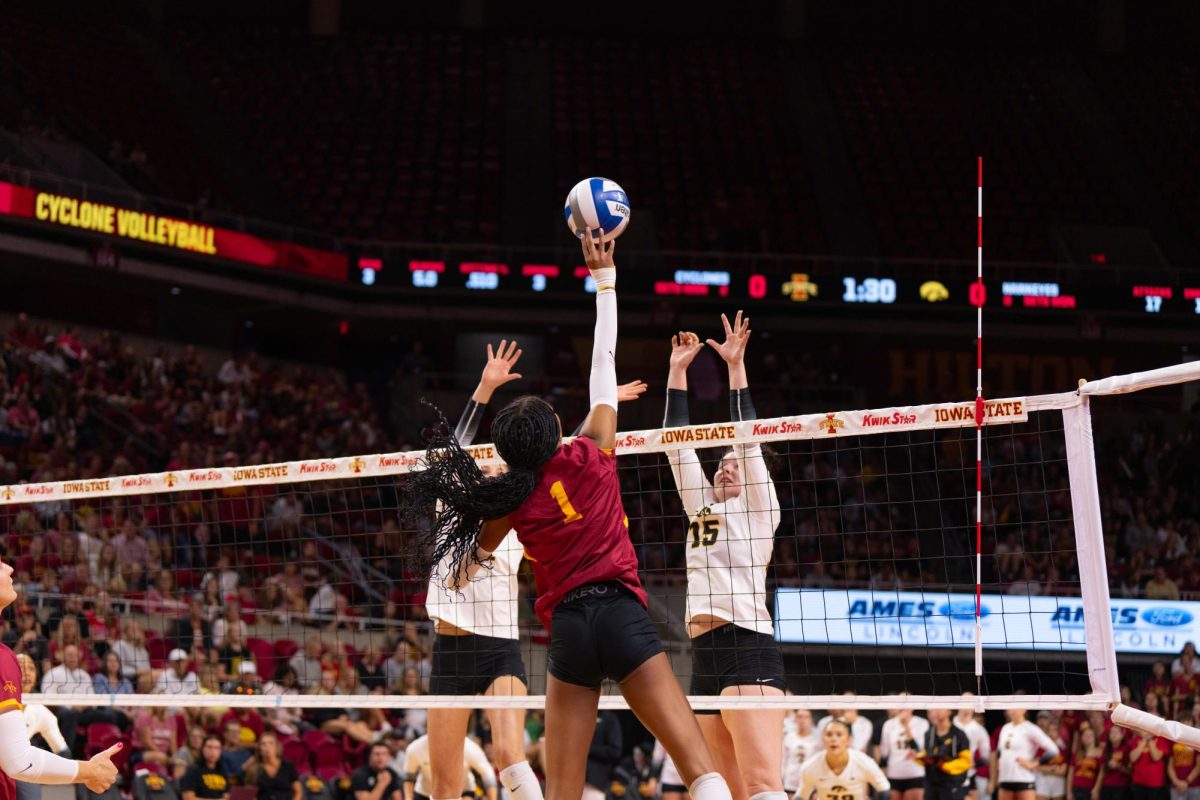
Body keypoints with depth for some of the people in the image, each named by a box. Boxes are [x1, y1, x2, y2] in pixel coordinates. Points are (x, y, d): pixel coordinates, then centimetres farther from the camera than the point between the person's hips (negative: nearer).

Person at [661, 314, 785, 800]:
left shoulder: (758, 509, 7)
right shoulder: (702, 507, 23)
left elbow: (748, 440, -2)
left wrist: (736, 366, -4)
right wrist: (678, 369, 19)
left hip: (749, 652, -7)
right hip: (704, 659, 7)